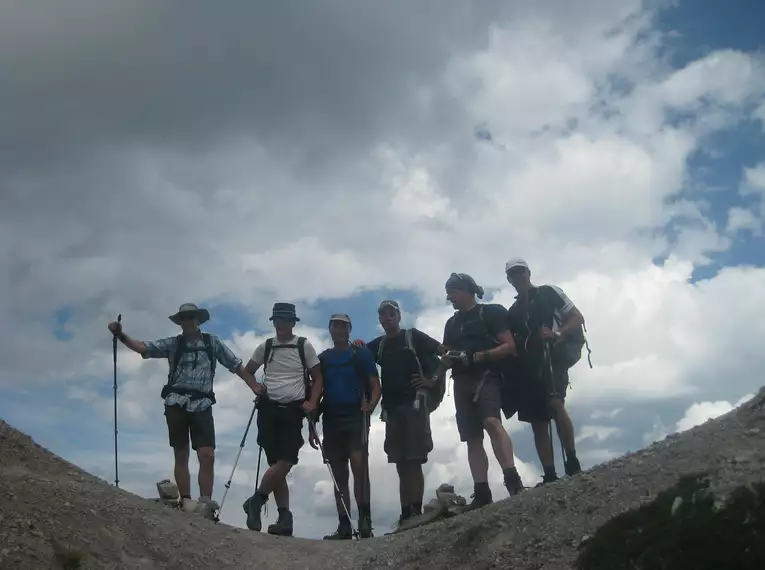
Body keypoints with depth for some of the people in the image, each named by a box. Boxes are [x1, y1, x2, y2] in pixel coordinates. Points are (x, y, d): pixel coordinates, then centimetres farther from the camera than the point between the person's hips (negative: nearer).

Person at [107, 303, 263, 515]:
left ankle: (206, 502, -6)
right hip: (176, 404, 1)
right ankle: (186, 501, 8)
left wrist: (254, 386, -2)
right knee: (181, 456, 3)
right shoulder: (173, 344, 9)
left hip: (202, 405, 0)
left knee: (207, 456, -9)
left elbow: (237, 366, 9)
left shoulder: (212, 342, 10)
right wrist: (120, 335, -16)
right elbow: (143, 347, -1)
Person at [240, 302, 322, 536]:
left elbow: (317, 378, 5)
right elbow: (248, 371, 21)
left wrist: (312, 402, -8)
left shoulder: (305, 346, 1)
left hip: (293, 411, -2)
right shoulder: (265, 347, 8)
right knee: (277, 464, 1)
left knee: (285, 462, -14)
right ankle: (284, 518, 4)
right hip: (269, 409, 2)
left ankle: (256, 500, 3)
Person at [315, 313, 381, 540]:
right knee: (339, 476, 4)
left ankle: (364, 521, -19)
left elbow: (375, 386, 3)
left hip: (356, 417, -4)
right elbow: (317, 390, 14)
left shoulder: (361, 354, 6)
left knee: (359, 465, -20)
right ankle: (344, 526, 7)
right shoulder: (323, 358, 16)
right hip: (331, 420, 4)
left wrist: (371, 404, -17)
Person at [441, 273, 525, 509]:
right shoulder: (451, 323, 21)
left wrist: (478, 356, -18)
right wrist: (448, 359, -2)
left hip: (486, 377, -6)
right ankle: (482, 493, -3)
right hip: (462, 384, 7)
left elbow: (509, 346, -6)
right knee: (472, 439, -1)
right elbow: (448, 356, 24)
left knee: (491, 421, -29)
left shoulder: (491, 312, 2)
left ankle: (513, 479, -36)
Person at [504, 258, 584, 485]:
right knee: (538, 422, 0)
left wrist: (557, 334, -15)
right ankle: (549, 476, 0)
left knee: (555, 404, -28)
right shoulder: (513, 311, 22)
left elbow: (578, 318, 2)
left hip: (553, 357, -6)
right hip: (529, 366, 6)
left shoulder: (548, 293, 7)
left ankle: (572, 463, -22)